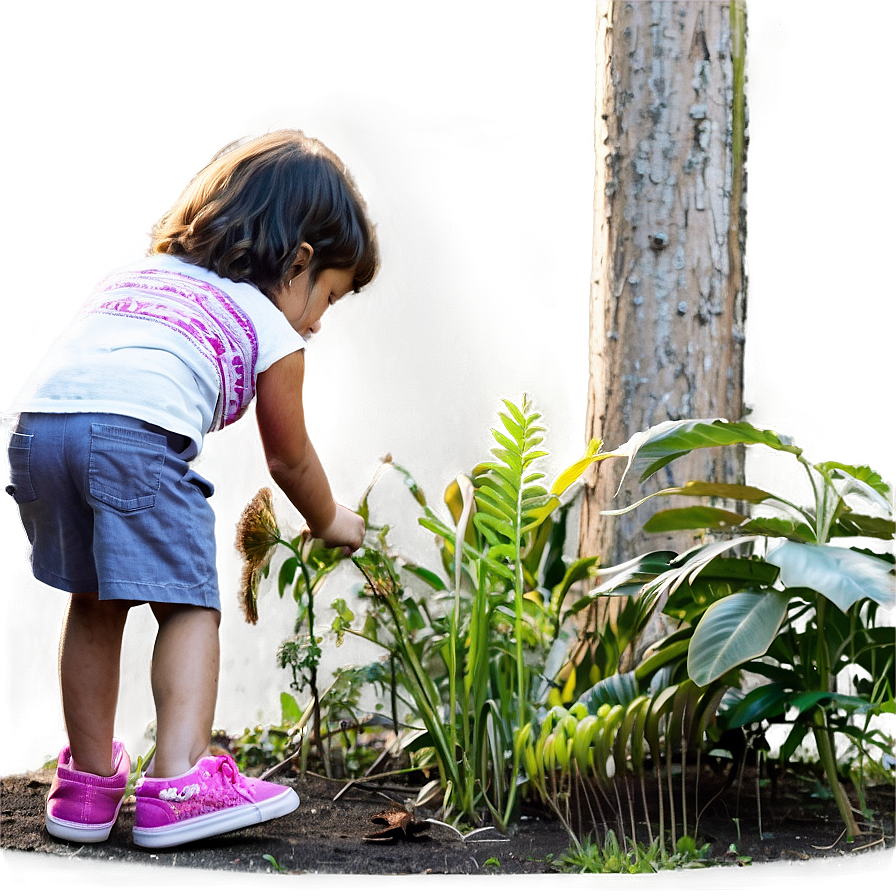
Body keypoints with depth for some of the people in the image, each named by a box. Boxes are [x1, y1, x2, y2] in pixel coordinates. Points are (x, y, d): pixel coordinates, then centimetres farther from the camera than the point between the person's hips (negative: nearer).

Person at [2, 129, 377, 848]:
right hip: (137, 430, -6)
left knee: (95, 601, 20)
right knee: (189, 604, 6)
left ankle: (89, 783, 27)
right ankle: (179, 784, -4)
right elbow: (290, 462, 30)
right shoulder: (271, 328, 21)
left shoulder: (136, 272, 37)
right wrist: (330, 521, 48)